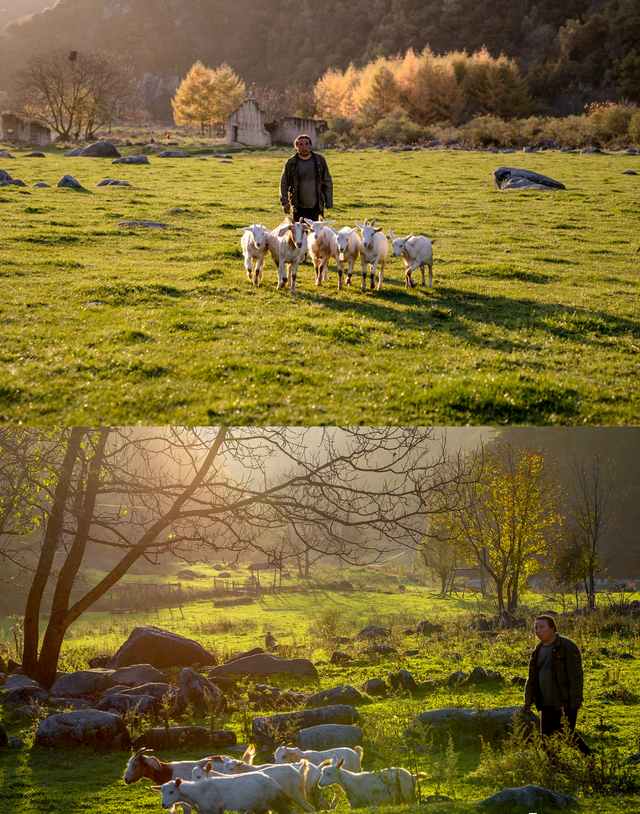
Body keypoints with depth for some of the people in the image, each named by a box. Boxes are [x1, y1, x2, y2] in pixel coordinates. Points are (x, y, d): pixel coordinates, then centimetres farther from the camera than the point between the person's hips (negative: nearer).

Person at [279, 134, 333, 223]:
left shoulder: (320, 160, 4)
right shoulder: (291, 163, 1)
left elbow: (327, 182, 9)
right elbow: (284, 183, 6)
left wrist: (329, 202, 5)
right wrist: (285, 202, -5)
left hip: (316, 206, 0)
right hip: (299, 208, 0)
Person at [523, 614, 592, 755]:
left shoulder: (567, 646, -11)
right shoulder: (538, 650, 12)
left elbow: (575, 676, -15)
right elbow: (532, 677, 20)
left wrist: (575, 702, -18)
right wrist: (529, 698, 13)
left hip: (565, 705, -7)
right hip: (547, 705, 7)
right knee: (546, 738, 9)